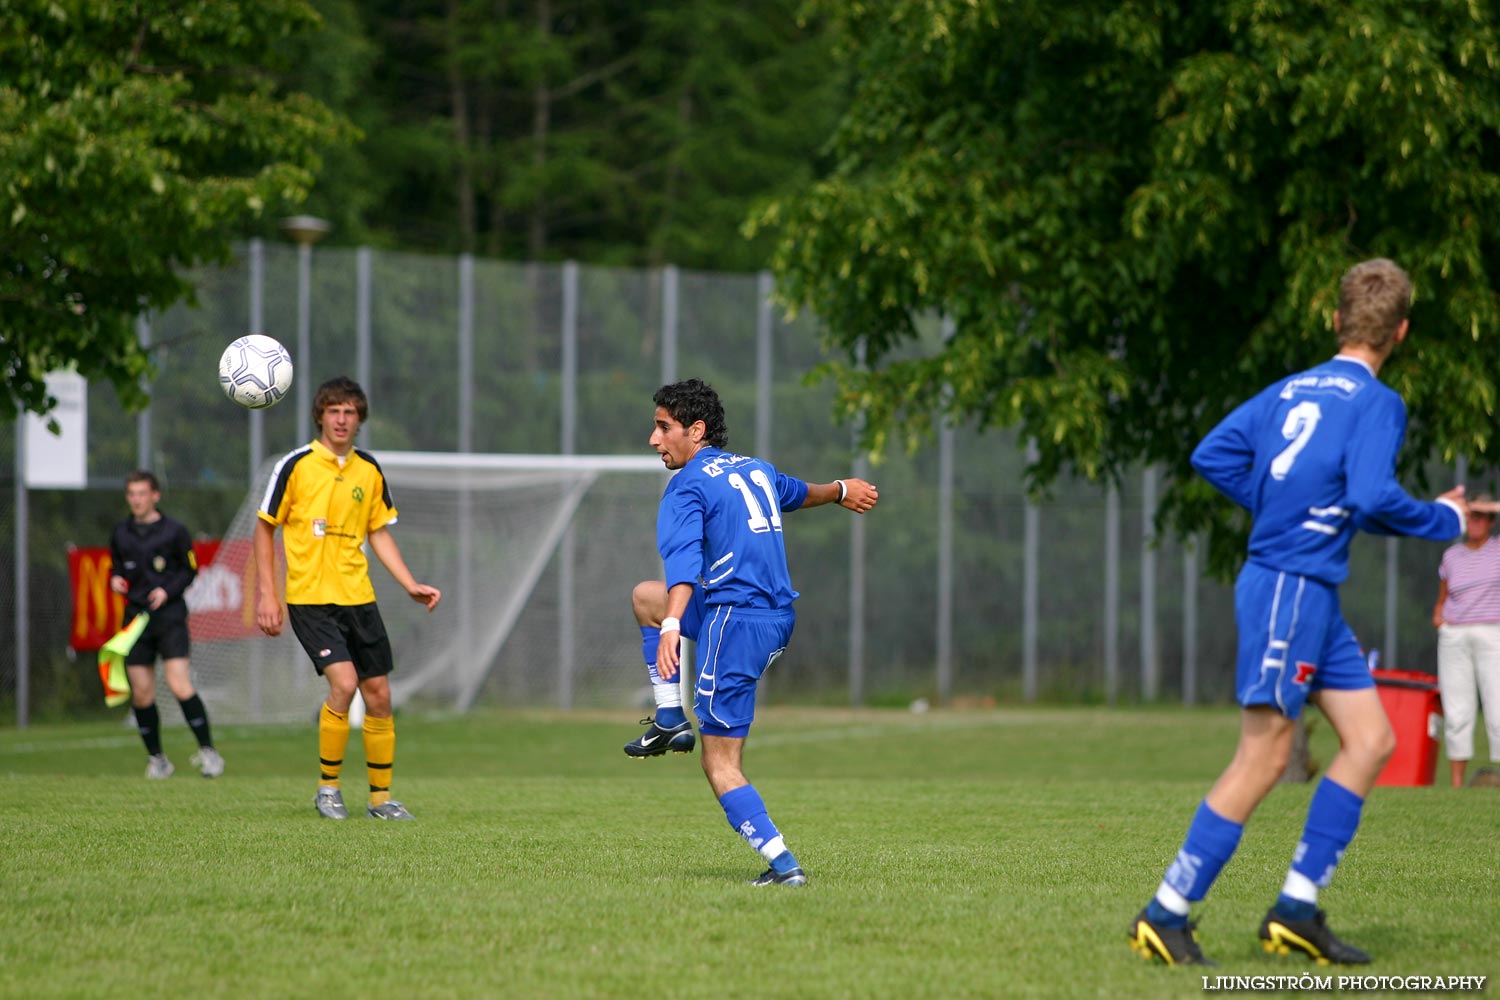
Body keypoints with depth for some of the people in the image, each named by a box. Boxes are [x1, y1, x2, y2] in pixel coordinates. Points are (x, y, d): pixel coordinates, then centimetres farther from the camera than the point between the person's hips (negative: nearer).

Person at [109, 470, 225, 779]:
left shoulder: (174, 531, -1)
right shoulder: (121, 533, 11)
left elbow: (189, 569, 4)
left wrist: (168, 590, -11)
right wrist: (115, 580, 0)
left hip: (169, 614, -4)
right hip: (135, 616, 4)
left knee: (180, 685, -15)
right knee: (141, 693, 1)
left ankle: (207, 751, -6)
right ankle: (156, 758, 14)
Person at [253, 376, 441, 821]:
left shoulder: (370, 471, 8)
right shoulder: (296, 466, -5)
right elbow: (265, 528, 2)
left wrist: (411, 585, 7)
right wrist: (266, 594, -4)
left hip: (358, 597, 5)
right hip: (310, 597, -5)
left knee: (378, 695, 4)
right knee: (344, 683, -20)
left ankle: (381, 797, 16)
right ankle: (328, 788, -3)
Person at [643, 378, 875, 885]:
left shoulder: (688, 487, -10)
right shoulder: (755, 469, 14)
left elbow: (684, 559, -27)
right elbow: (796, 492, 37)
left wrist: (671, 626, -41)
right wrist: (841, 491, 59)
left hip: (736, 622, -9)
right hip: (780, 617, 9)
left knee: (720, 765, -6)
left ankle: (783, 864, -15)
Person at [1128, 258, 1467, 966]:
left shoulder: (1293, 389, 12)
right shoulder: (1376, 402, -10)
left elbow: (1211, 455, 9)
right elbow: (1372, 498, -22)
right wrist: (1446, 520, -6)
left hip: (1313, 596, 9)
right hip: (1290, 589, -9)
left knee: (1371, 740, 10)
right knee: (1264, 757, -8)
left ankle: (1296, 908, 9)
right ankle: (1166, 913, -6)